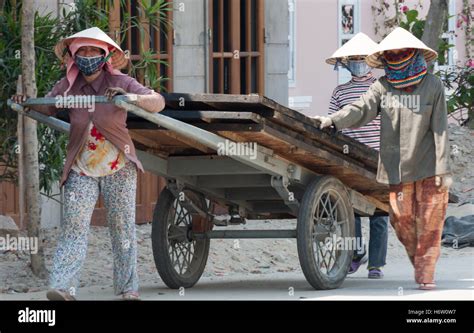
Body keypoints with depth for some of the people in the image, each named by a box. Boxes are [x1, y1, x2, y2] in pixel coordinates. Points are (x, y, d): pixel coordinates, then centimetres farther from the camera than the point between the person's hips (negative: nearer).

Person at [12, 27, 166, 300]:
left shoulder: (120, 83, -5)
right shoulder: (67, 87, 3)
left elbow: (158, 103, -12)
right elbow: (46, 109, 16)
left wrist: (131, 98, -31)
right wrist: (25, 104, -5)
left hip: (118, 167, -1)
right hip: (81, 169, 1)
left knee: (123, 227, 5)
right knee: (74, 226, -11)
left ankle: (128, 288, 13)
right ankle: (64, 288, -21)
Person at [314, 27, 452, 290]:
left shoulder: (432, 86, 2)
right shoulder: (382, 87, 5)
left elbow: (439, 129, 0)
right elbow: (361, 109, -10)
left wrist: (443, 169, -5)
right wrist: (334, 120, -29)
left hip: (428, 167, -2)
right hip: (397, 167, 2)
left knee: (430, 222, -3)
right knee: (402, 219, 2)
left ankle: (425, 273, 4)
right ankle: (418, 263, 23)